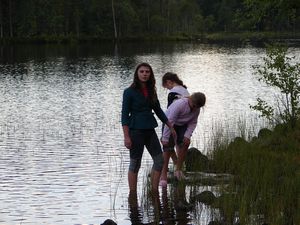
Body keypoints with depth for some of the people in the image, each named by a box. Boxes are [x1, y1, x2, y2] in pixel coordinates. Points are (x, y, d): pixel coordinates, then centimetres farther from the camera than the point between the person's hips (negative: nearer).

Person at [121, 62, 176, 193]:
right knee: (135, 164, 0)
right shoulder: (130, 92, -9)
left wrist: (171, 127, 18)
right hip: (136, 131, -6)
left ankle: (154, 191, 15)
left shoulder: (151, 91, 9)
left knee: (159, 160, 5)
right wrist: (126, 137, -17)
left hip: (149, 130, 6)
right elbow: (124, 115, -11)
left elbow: (158, 110, 18)